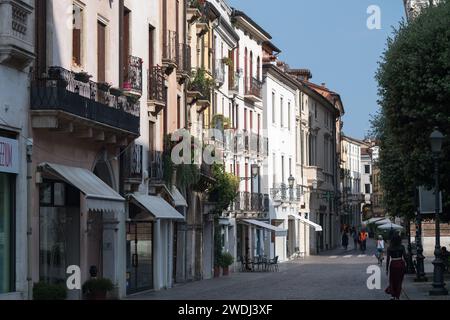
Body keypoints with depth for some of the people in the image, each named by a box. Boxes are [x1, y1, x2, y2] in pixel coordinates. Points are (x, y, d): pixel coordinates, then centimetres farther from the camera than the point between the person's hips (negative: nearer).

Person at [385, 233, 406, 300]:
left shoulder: (390, 248, -5)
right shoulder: (402, 247, -3)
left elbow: (388, 259, -4)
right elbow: (405, 257, -4)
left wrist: (387, 269, 1)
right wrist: (405, 264, 11)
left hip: (393, 264, -1)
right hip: (401, 264, 1)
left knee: (392, 281, 12)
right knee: (399, 281, 10)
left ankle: (393, 296, 3)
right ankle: (397, 296, 10)